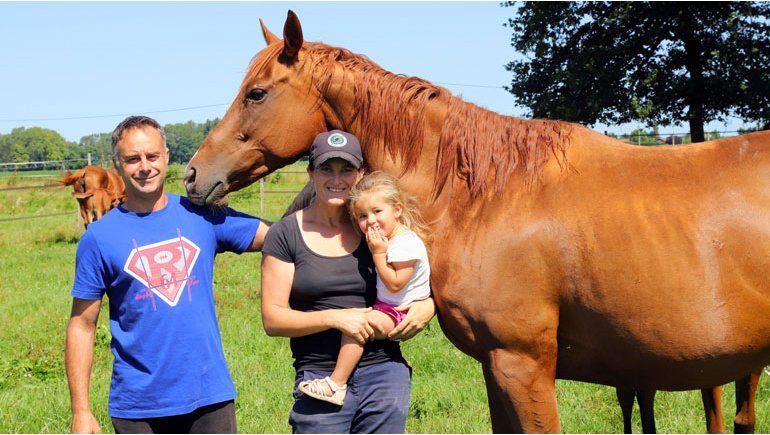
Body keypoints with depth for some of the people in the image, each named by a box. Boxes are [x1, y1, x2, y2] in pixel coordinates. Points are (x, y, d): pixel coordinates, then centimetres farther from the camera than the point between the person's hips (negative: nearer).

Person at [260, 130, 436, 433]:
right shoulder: (286, 234, 0)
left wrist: (426, 307, -5)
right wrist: (334, 318, -16)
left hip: (385, 373, 2)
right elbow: (272, 319, -5)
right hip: (319, 380, -2)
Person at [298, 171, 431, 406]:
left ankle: (337, 384, -24)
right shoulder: (387, 238, 10)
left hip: (402, 315, -11)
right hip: (386, 307, 11)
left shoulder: (406, 243, -19)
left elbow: (394, 284, -23)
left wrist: (378, 253, -20)